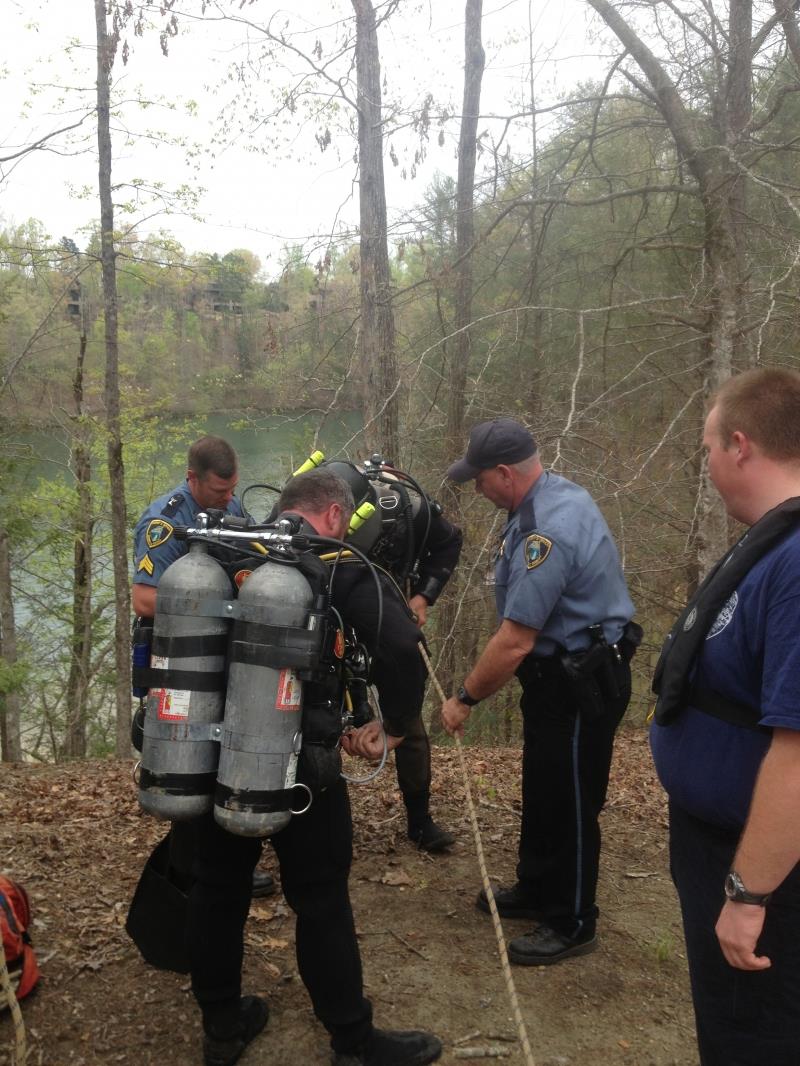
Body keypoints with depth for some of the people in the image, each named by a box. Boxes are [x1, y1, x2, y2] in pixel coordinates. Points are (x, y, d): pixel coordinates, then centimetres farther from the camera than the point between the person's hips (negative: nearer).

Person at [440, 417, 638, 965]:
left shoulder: (549, 531, -30)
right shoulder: (555, 491, 3)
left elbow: (514, 641, -28)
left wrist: (464, 699, -15)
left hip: (581, 684, -10)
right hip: (562, 673, 10)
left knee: (568, 804, 5)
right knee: (542, 792, 22)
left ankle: (573, 924, 23)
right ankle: (536, 891, 40)